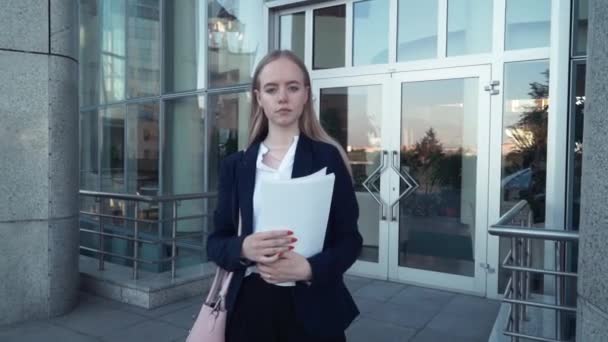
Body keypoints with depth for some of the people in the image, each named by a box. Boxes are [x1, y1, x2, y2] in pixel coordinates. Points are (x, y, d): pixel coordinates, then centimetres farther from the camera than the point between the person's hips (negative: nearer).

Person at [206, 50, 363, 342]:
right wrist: (243, 248, -17)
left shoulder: (328, 157, -3)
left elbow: (350, 239, -4)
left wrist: (308, 268, -21)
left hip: (311, 308, -2)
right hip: (248, 306, 2)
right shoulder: (235, 165, 4)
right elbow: (216, 241, 4)